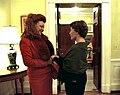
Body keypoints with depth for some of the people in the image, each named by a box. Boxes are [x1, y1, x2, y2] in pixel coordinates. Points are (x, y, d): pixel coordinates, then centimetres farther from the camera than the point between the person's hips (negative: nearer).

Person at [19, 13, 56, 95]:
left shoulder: (42, 38, 11)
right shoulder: (25, 41, -14)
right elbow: (28, 62, -19)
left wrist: (52, 59, 0)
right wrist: (47, 62, -17)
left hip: (47, 73, 8)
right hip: (37, 76, -7)